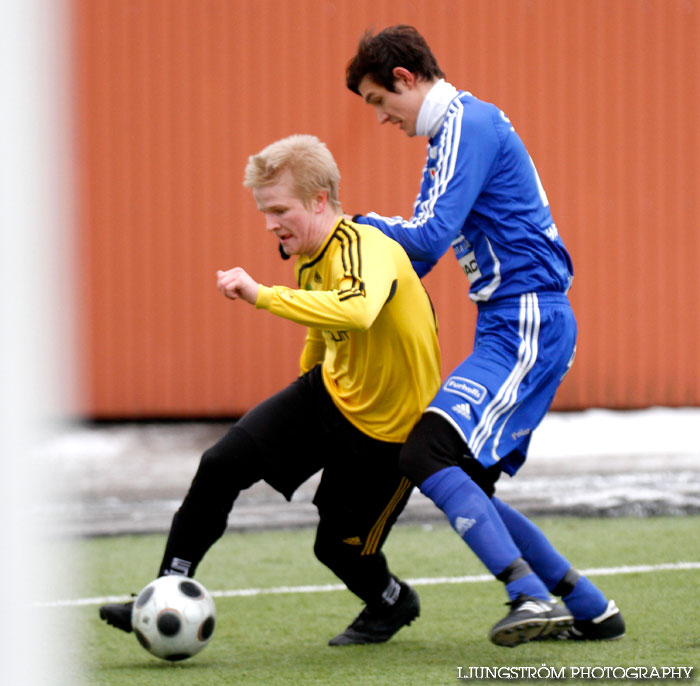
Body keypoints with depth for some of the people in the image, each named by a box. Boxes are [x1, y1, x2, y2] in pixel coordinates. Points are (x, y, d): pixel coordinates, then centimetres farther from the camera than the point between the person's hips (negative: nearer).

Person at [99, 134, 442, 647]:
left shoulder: (368, 250, -30)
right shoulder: (309, 258, -3)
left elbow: (355, 312, -53)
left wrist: (262, 295, -52)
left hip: (390, 425, -7)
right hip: (332, 390, 7)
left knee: (339, 546, 2)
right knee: (221, 467, -8)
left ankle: (392, 605, 36)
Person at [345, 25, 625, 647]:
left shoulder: (467, 125, -10)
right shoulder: (464, 126, 22)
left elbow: (429, 236, -17)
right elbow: (430, 244, 27)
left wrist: (363, 223, -1)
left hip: (527, 325, -10)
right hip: (513, 325, 10)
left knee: (426, 452, -22)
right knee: (465, 489, 9)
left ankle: (533, 596, -30)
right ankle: (592, 610, 13)